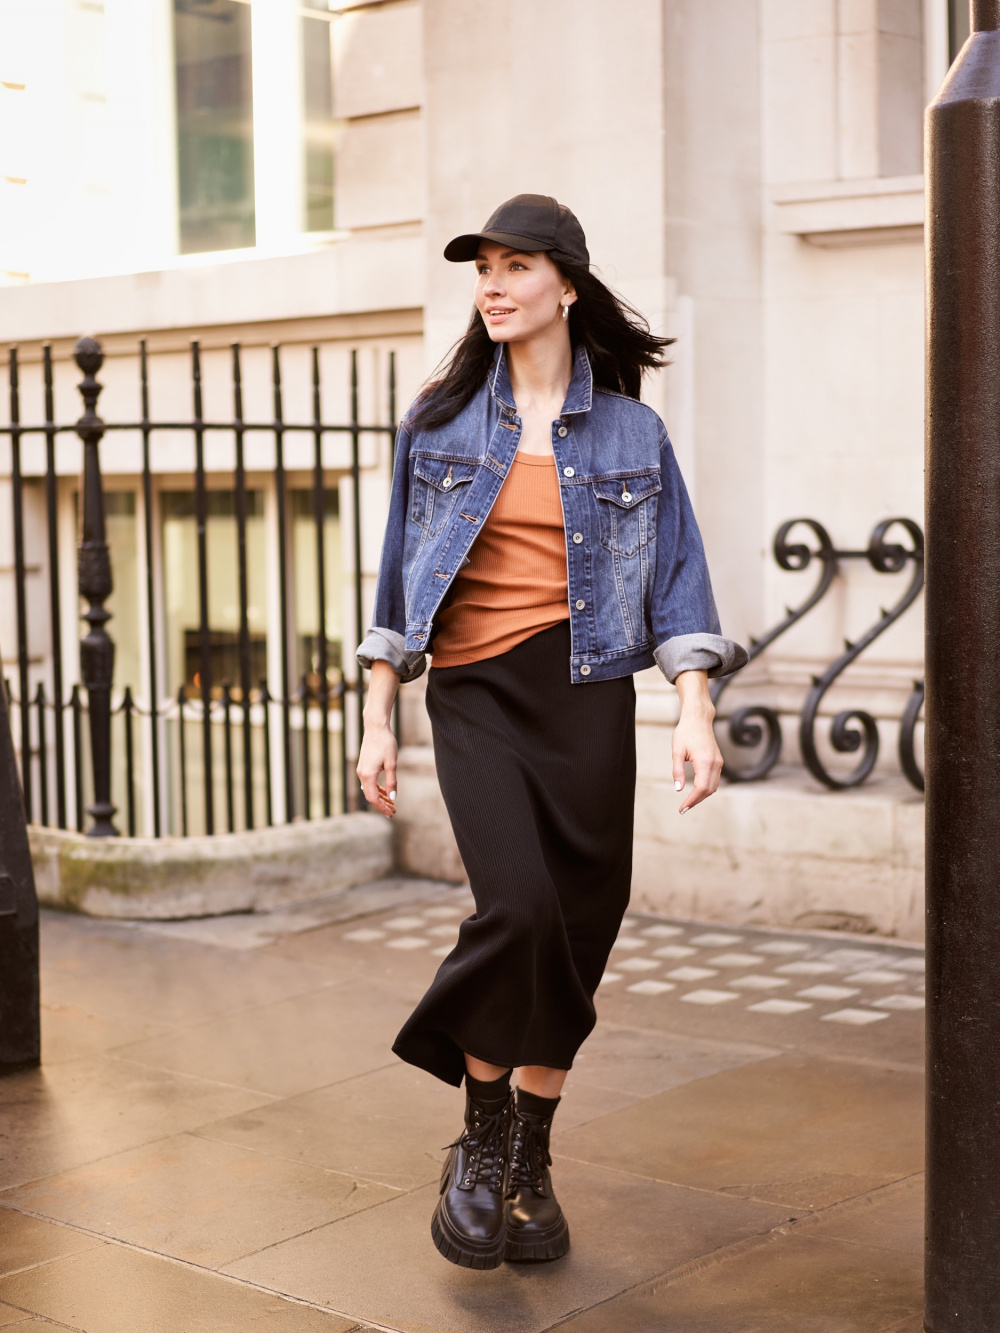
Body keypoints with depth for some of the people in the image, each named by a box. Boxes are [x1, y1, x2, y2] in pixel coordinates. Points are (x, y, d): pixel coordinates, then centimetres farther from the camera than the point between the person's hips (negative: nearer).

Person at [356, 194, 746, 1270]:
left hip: (586, 694, 1)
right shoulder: (438, 422, 8)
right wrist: (376, 720, 6)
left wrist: (695, 712, -7)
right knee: (519, 906, -20)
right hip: (473, 694, -1)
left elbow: (675, 577, 5)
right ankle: (479, 1145, 1)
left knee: (576, 932, 2)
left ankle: (529, 1166, 22)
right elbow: (400, 578, 10)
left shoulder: (629, 431, 7)